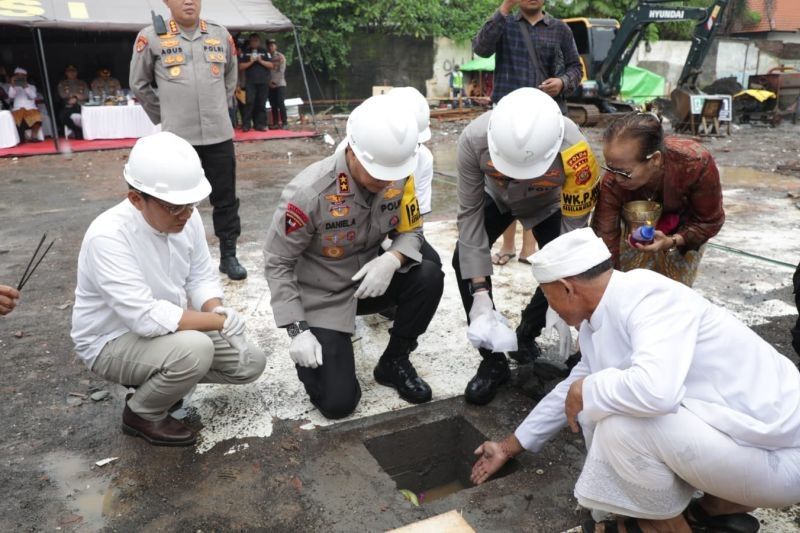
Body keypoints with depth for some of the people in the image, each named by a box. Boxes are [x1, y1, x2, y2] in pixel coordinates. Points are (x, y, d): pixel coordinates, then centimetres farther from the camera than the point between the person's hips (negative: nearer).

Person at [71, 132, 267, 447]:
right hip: (113, 343, -7)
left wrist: (217, 312, -23)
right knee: (193, 349, -35)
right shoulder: (108, 236, -32)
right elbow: (146, 318, -36)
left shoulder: (186, 217, -12)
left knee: (250, 364, 1)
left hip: (169, 330, 7)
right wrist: (220, 321, -31)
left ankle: (160, 377, 18)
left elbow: (201, 278, -2)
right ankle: (141, 414, -3)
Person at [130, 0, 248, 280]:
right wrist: (164, 117, 9)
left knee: (226, 199, 7)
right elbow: (139, 84, 8)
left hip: (219, 134, 2)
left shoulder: (221, 35, 6)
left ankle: (228, 256, 20)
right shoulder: (151, 37, -3)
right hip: (178, 137, -2)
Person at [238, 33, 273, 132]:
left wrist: (261, 61, -9)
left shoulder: (264, 51, 12)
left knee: (261, 104, 2)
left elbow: (271, 65, 6)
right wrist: (250, 62, -11)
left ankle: (260, 124, 5)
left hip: (263, 82, 2)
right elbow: (241, 66, 3)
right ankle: (246, 125, -12)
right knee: (249, 102, -12)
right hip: (250, 82, -2)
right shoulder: (245, 52, 9)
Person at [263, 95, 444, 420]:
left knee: (429, 277, -24)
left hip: (369, 279, 5)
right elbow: (277, 263, -18)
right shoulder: (309, 193, -29)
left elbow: (411, 232, -2)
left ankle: (394, 362, 1)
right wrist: (297, 330, -21)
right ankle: (309, 352, 22)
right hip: (322, 297, -4)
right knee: (338, 402, -12)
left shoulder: (399, 177, -15)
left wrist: (392, 260, -26)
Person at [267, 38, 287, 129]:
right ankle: (275, 123, 7)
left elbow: (281, 71, -7)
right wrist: (269, 82, -3)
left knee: (281, 104, -10)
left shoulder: (281, 57, 0)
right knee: (273, 105, 3)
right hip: (270, 85, 4)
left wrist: (275, 82, -12)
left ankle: (284, 123, -6)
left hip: (280, 84, -4)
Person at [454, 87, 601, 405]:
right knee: (465, 261, -16)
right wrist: (480, 292, -34)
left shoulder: (575, 152, -42)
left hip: (548, 204, 0)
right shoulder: (474, 139, -40)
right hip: (496, 198, 1)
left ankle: (526, 336, 16)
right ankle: (493, 360, -3)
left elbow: (573, 231, -30)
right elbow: (470, 215, -30)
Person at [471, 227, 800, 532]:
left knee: (622, 424, -26)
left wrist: (586, 391, -21)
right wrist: (509, 447, 24)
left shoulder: (651, 296, -25)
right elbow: (573, 389, 16)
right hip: (726, 428, 9)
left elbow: (655, 389, -42)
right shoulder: (600, 319, 3)